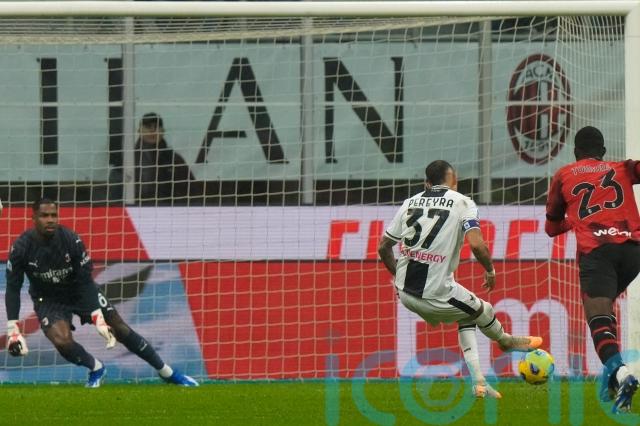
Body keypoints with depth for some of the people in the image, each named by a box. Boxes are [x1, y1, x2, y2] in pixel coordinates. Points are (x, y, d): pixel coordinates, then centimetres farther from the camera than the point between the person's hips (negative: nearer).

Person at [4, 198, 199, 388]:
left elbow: (86, 281, -19)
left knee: (121, 330, -2)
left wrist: (98, 317, -27)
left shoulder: (71, 240, -22)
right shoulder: (21, 248, -22)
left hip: (79, 291, 1)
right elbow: (13, 288, -15)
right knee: (62, 341, -27)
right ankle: (96, 368, 5)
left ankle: (167, 372, 12)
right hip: (48, 299, -1)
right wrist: (12, 328, -22)